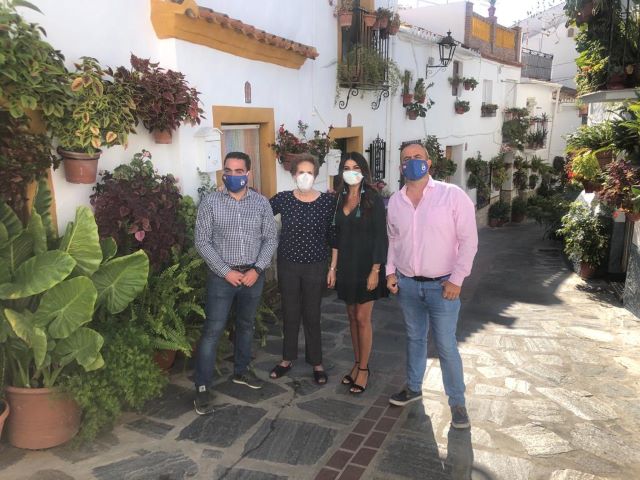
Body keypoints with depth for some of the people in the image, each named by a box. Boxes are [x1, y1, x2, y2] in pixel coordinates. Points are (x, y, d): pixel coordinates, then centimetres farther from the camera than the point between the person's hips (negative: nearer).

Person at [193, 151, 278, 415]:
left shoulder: (261, 203, 0)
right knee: (212, 330, -2)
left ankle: (241, 371, 36)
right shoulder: (210, 202, -6)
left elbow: (271, 238, 2)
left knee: (246, 325, 17)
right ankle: (202, 387, 8)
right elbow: (202, 241, -8)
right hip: (221, 276, -3)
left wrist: (257, 269, -10)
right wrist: (226, 271, -14)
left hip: (253, 275, 3)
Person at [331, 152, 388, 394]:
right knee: (352, 317, 12)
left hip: (366, 265, -5)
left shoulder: (373, 199, -8)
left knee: (362, 318, 0)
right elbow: (337, 236, 10)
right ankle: (357, 363, 25)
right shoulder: (340, 199, 7)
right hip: (346, 265, 5)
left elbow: (380, 237, -10)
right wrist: (333, 267, 7)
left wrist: (375, 270, -15)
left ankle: (364, 368, 14)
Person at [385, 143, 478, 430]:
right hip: (407, 284, 4)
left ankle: (457, 402, 20)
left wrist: (456, 279, -15)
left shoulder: (452, 195, -11)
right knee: (414, 338, 19)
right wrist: (390, 271, 6)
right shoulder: (395, 201, 3)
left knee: (446, 346, 2)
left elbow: (468, 240, -12)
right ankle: (413, 387, 37)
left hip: (441, 286, -4)